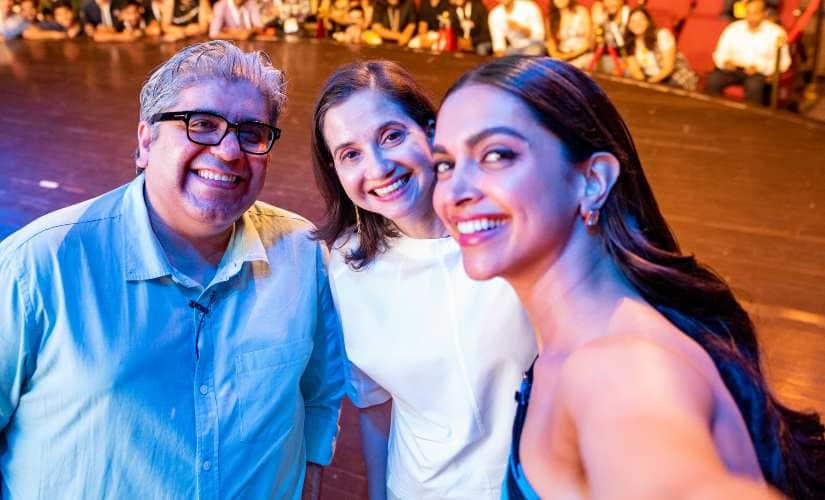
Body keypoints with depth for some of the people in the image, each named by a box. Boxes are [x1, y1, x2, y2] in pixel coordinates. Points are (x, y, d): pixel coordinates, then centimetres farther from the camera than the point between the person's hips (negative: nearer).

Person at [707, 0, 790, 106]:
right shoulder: (733, 28, 7)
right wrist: (725, 62, -15)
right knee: (712, 79, -27)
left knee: (754, 85, -37)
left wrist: (759, 67, -22)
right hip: (734, 69, 3)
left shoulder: (776, 32, -2)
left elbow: (783, 61, -6)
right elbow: (720, 54, 9)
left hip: (761, 72, -3)